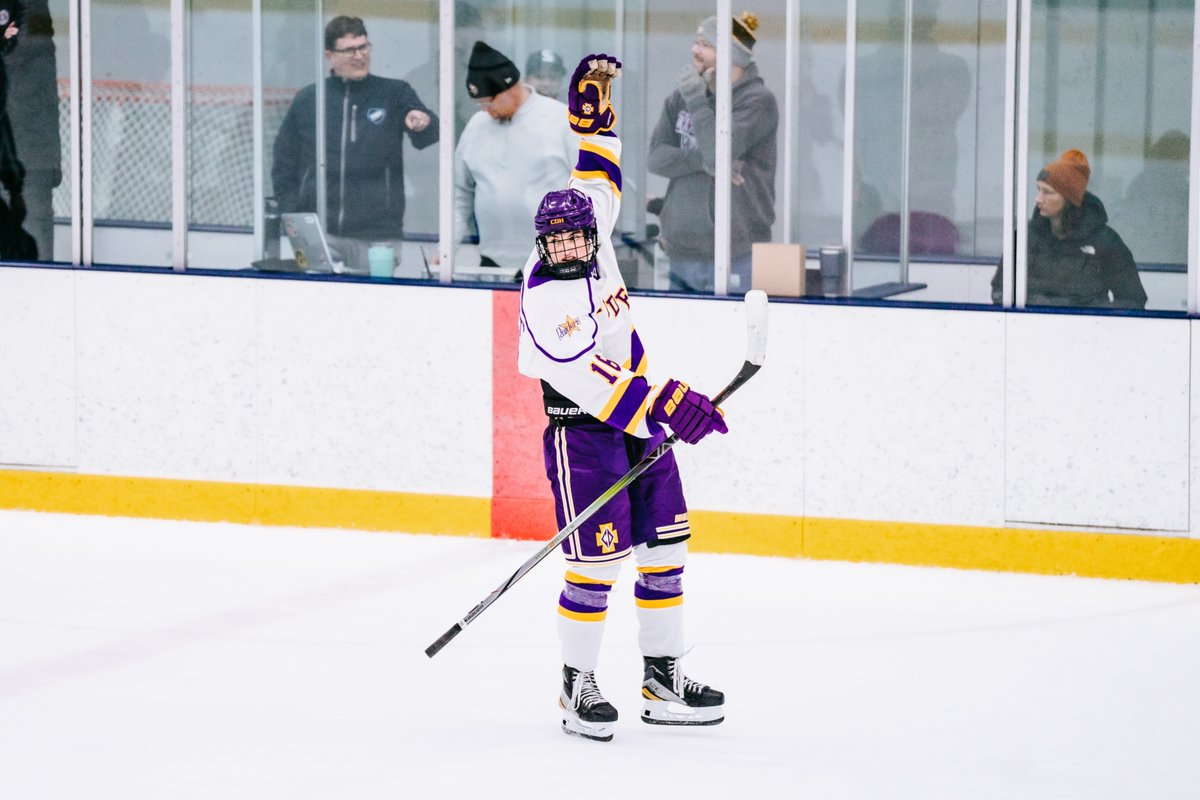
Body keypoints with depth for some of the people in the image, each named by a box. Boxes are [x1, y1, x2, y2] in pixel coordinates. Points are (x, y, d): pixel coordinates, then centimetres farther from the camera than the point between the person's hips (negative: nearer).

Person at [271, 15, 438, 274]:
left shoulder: (394, 94, 5)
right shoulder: (306, 101, 9)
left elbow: (428, 136, -9)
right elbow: (284, 166, 14)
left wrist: (422, 124, -33)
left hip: (378, 236, -1)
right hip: (319, 235, 1)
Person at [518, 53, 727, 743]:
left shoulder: (595, 245, 2)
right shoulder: (546, 301, -20)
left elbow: (598, 180, 19)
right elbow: (590, 381, -29)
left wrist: (593, 106, 13)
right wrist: (665, 404, -34)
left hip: (641, 426, 8)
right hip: (582, 434, -8)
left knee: (665, 549, 7)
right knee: (598, 561, -11)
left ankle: (665, 678, 13)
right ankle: (578, 685, 0)